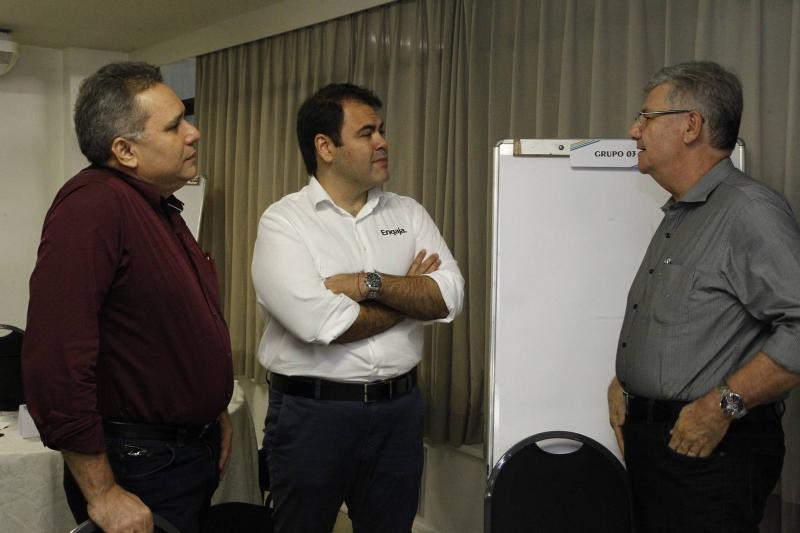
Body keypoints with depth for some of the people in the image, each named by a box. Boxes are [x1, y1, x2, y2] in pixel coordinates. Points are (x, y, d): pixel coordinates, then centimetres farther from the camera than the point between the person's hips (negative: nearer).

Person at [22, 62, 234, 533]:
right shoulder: (92, 207, -22)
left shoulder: (161, 208, 10)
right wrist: (101, 494, -24)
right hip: (138, 465, -9)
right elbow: (55, 360, -29)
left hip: (196, 453, 9)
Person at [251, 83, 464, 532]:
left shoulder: (408, 213, 7)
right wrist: (409, 296, -7)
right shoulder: (284, 221, -8)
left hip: (399, 409, 4)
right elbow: (318, 322, -21)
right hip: (312, 411, -4)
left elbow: (449, 296, -4)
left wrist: (370, 283, -17)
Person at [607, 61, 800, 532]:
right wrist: (621, 382, 11)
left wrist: (723, 404, -23)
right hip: (649, 440, 9)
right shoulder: (676, 218, 16)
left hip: (712, 448, -9)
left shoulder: (750, 210, -16)